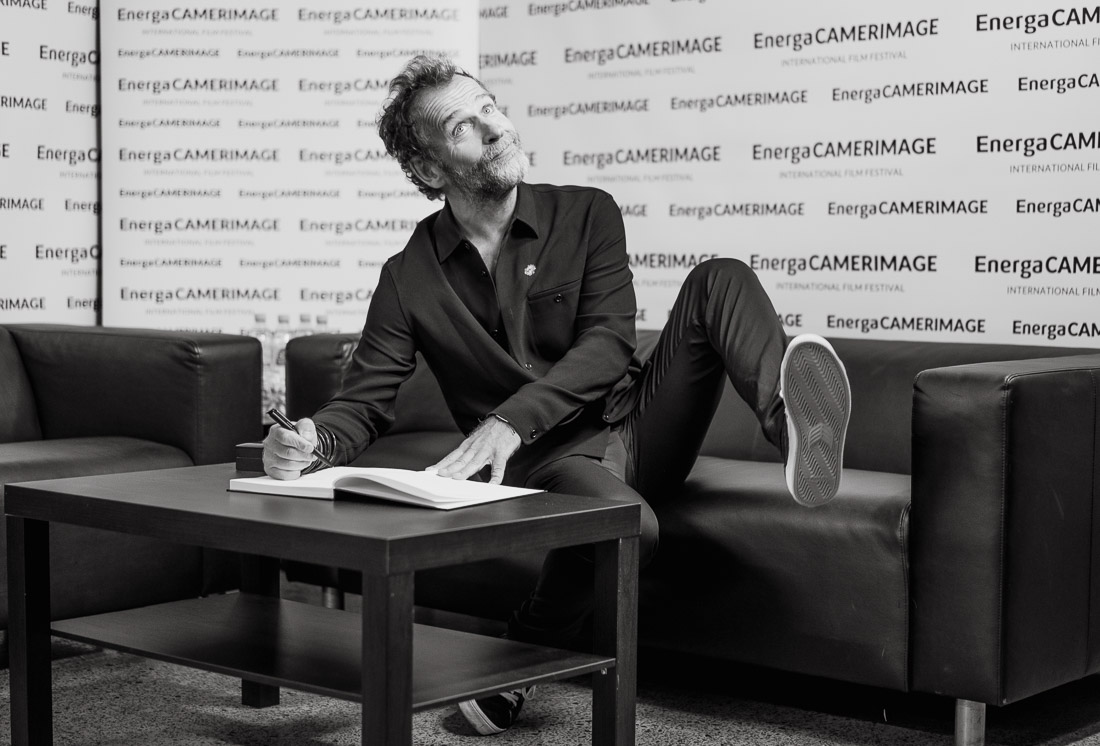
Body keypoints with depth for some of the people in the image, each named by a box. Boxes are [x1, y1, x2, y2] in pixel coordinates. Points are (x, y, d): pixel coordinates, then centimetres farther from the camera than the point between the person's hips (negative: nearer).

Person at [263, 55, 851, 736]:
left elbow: (610, 340, -11)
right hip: (548, 460, -2)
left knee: (720, 280, -20)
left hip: (639, 426, 2)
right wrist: (312, 441, -24)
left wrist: (508, 420, -27)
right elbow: (363, 404, 2)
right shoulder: (408, 279, 3)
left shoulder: (586, 214, 3)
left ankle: (793, 424, -48)